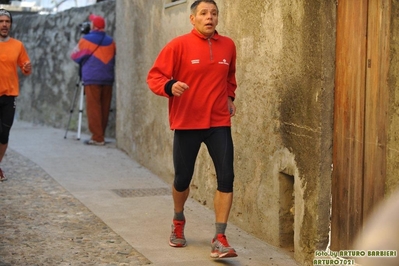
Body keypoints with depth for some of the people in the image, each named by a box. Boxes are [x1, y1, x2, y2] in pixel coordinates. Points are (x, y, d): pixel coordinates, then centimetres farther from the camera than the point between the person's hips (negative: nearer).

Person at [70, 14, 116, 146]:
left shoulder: (86, 40, -3)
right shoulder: (110, 40, 9)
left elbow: (75, 56, 8)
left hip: (92, 79, -5)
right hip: (108, 79, 5)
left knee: (93, 108, -3)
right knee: (104, 108, 9)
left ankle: (97, 137, -7)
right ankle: (101, 136, 14)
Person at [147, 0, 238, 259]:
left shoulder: (228, 45, 5)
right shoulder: (179, 45, -8)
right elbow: (154, 76, -8)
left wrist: (229, 96, 11)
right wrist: (170, 87, -27)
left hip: (219, 123, 2)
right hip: (186, 123, -2)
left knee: (226, 178, -9)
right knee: (182, 179, 10)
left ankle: (220, 239, -3)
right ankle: (178, 220, 41)